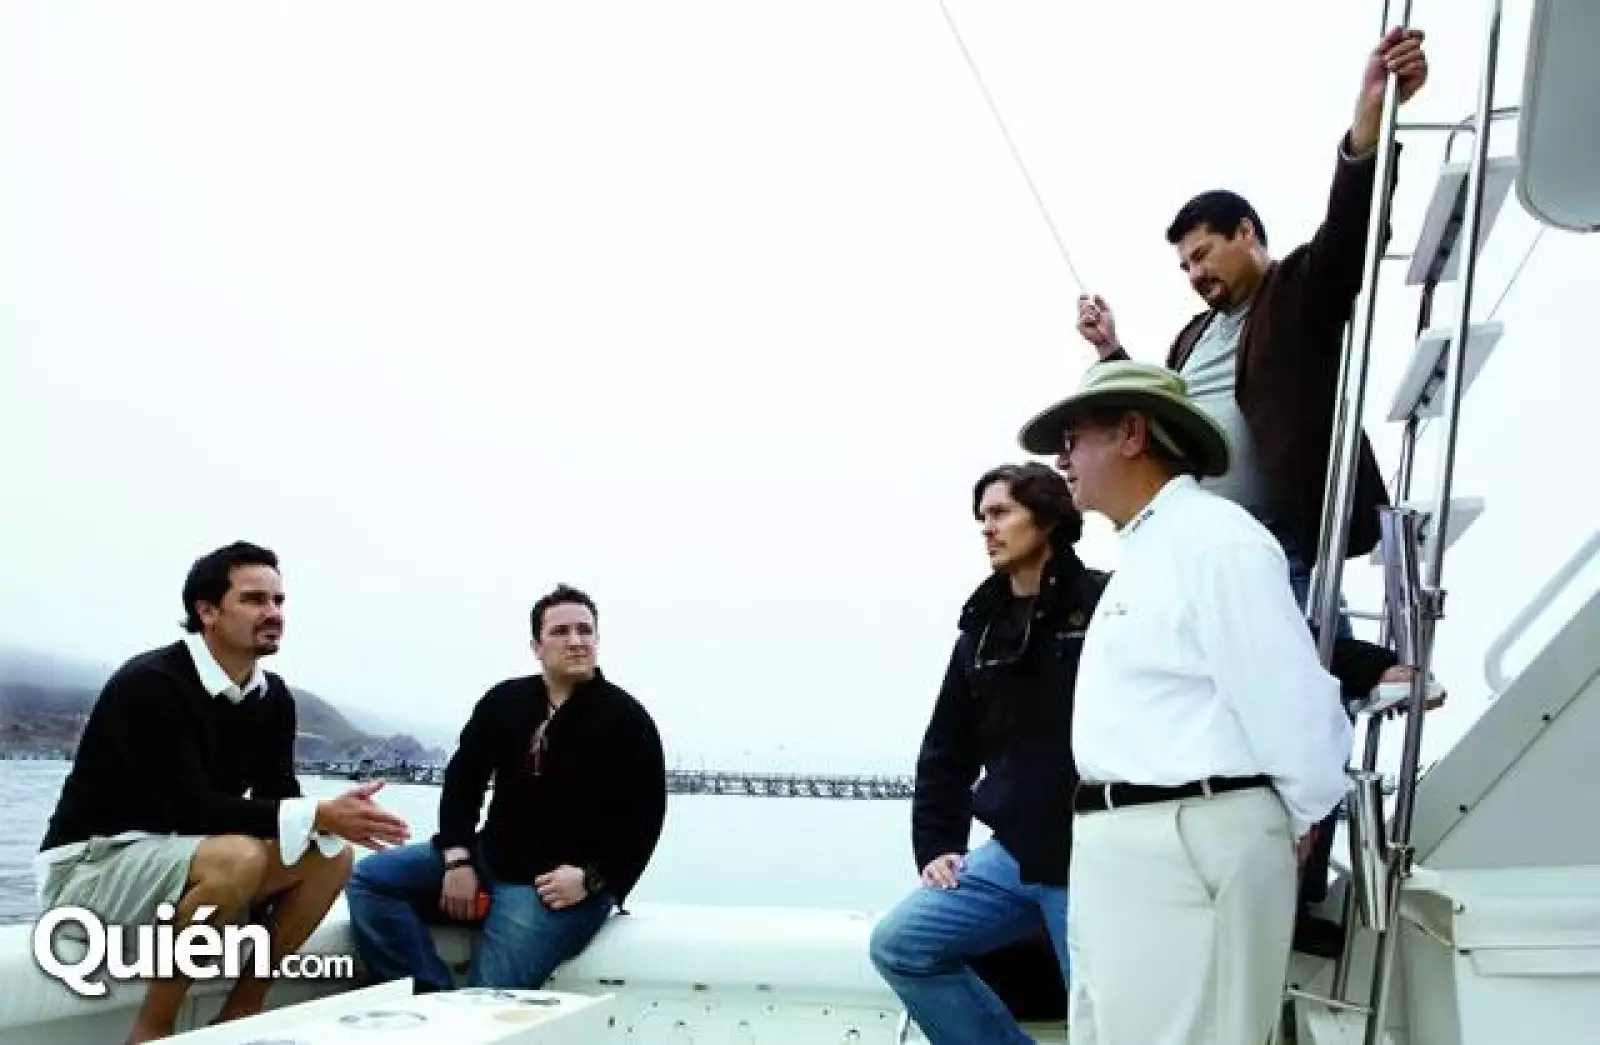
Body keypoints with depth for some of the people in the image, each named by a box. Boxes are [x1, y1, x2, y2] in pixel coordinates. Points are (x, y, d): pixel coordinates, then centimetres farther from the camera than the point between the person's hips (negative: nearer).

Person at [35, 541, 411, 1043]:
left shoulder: (274, 697, 2)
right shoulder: (149, 683, -22)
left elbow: (278, 800, 0)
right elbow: (190, 808, -28)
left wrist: (331, 819, -23)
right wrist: (318, 814, -31)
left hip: (180, 861, 8)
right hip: (91, 864, -8)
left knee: (330, 856, -8)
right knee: (238, 856, -34)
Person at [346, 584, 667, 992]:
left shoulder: (627, 720, -4)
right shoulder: (504, 700, 9)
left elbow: (644, 817, -4)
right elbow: (463, 778, 11)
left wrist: (591, 879, -16)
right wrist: (458, 859, -3)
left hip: (560, 885, -6)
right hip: (489, 858, 6)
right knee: (370, 878, -8)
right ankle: (434, 1001, -16)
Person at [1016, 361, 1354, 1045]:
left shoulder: (1213, 536, -12)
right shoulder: (1141, 554, 20)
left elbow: (1288, 700, -15)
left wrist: (1299, 822, -4)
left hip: (1188, 847, -10)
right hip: (1121, 850, 10)